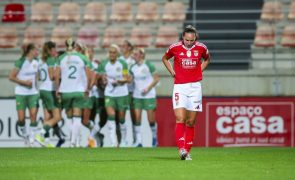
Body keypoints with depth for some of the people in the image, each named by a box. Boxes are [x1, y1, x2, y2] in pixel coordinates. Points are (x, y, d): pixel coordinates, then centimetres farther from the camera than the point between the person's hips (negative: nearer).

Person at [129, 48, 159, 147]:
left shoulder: (149, 65, -8)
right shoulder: (133, 67, 6)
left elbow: (156, 79, -5)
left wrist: (148, 88, -15)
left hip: (149, 95, -4)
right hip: (137, 96, 4)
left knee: (151, 119, -1)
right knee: (137, 118, -6)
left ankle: (154, 137, 22)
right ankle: (138, 141, -4)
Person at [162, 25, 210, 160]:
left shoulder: (201, 48, -1)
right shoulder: (175, 48, -4)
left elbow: (207, 59, 22)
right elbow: (165, 58, 16)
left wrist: (199, 70, 8)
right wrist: (172, 71, 4)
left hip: (195, 87, 2)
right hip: (179, 87, -1)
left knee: (191, 122, 4)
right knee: (180, 119, -16)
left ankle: (187, 151, 11)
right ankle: (181, 148, -22)